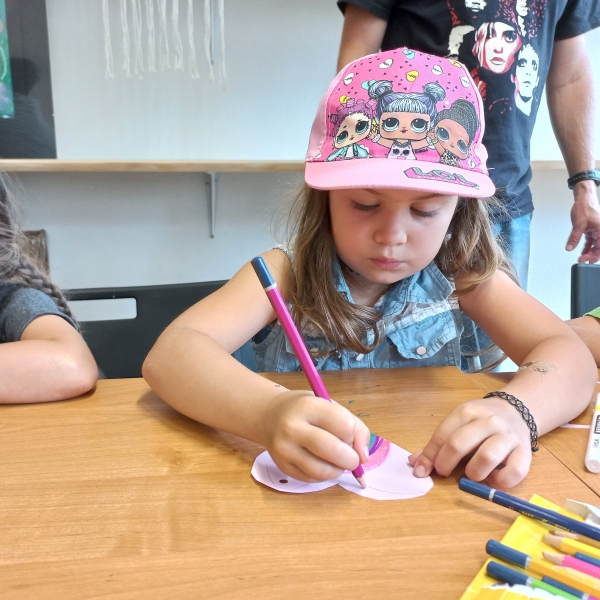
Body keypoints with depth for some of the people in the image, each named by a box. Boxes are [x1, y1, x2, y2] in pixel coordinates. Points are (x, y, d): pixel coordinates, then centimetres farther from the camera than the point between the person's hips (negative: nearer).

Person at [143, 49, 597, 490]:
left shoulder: (458, 273, -5)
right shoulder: (284, 273, -12)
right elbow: (168, 357, -25)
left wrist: (513, 412, -34)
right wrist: (268, 412, -45)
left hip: (431, 489, 3)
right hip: (304, 494, -1)